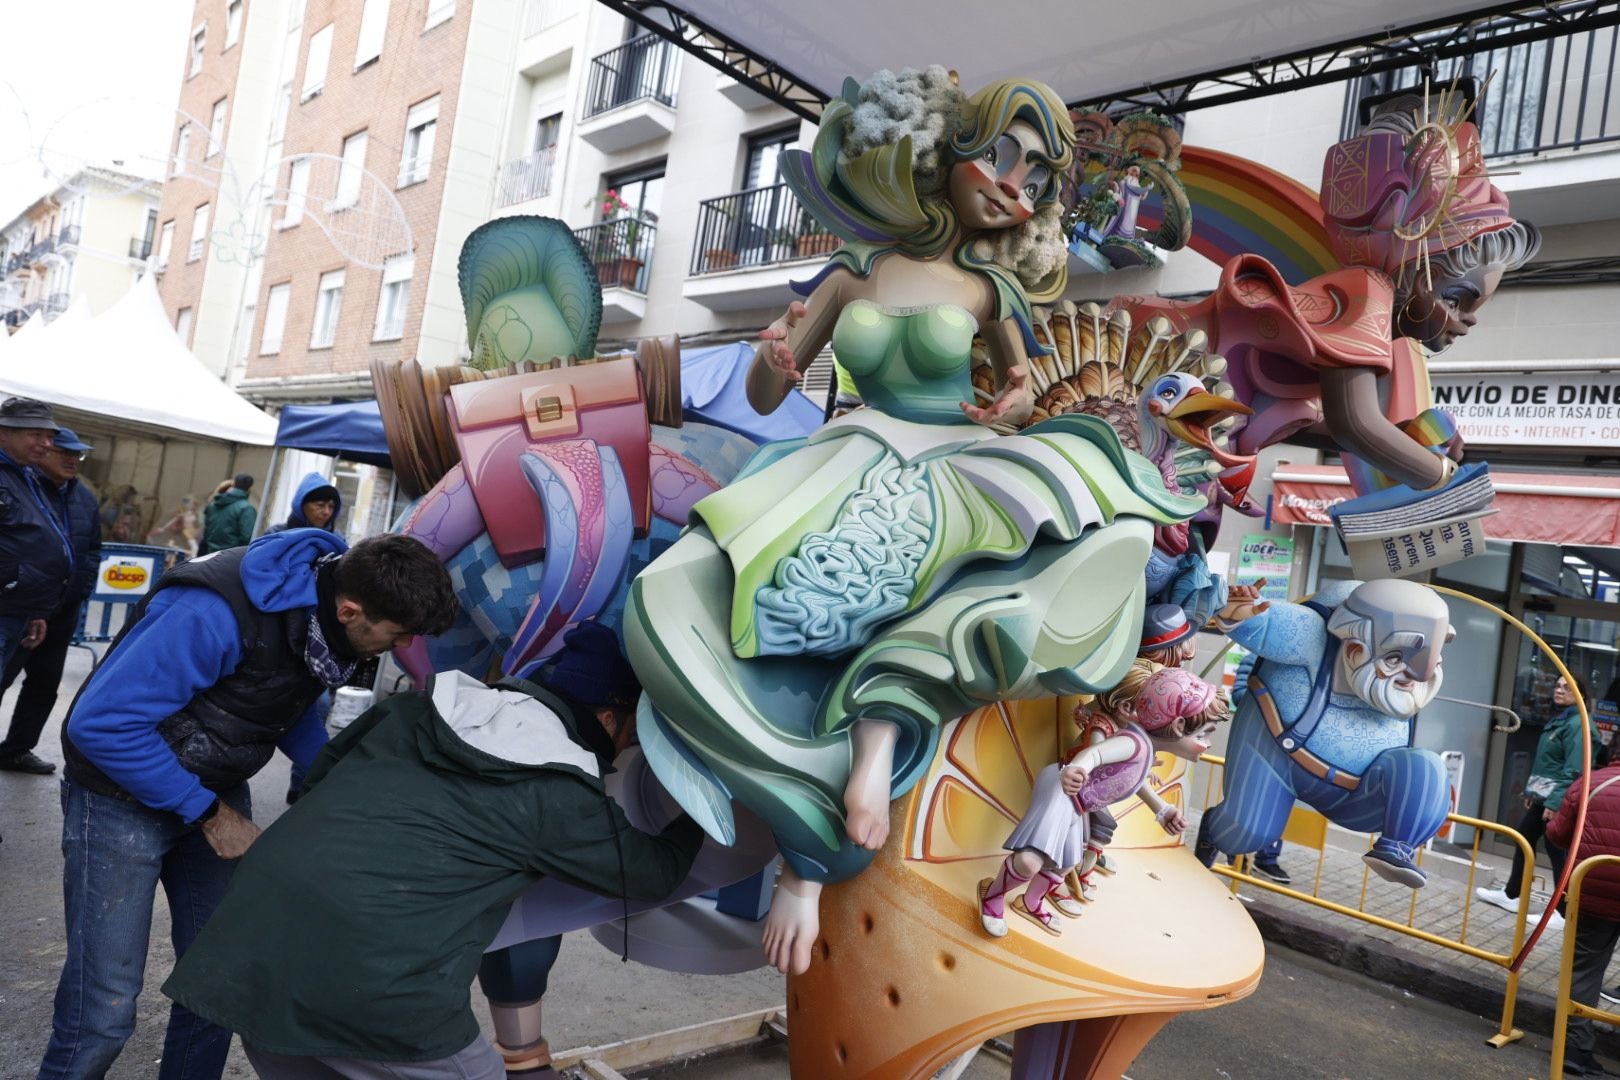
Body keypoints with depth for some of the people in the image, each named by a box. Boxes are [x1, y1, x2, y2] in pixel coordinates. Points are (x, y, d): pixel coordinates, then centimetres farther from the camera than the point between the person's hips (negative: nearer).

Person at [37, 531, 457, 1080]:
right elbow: (101, 721, -27)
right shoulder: (217, 616, -34)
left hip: (217, 792, 6)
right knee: (104, 1012, -4)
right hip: (124, 794, -6)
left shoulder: (329, 609, -11)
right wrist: (206, 811, -21)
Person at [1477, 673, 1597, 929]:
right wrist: (1531, 792, 19)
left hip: (1558, 802, -10)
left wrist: (1554, 803, -23)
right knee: (1523, 841, 16)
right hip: (1543, 798, 10)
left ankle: (1564, 914, 6)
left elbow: (1573, 770, -21)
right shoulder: (1558, 720, 14)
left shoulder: (1577, 724, -15)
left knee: (1558, 853, -3)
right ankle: (1511, 895, 27)